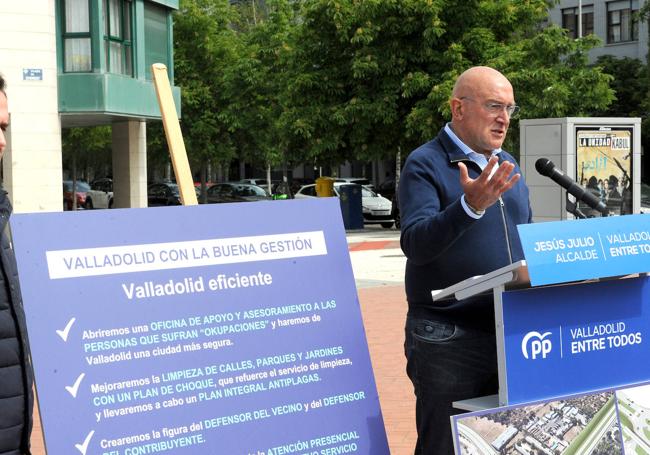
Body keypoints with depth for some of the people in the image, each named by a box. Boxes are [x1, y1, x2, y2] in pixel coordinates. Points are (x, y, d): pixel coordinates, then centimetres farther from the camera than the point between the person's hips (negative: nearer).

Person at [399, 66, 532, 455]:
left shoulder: (509, 166, 15)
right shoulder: (425, 164, -8)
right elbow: (415, 244, -22)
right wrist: (471, 206, -36)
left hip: (512, 335, 7)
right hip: (448, 341, -7)